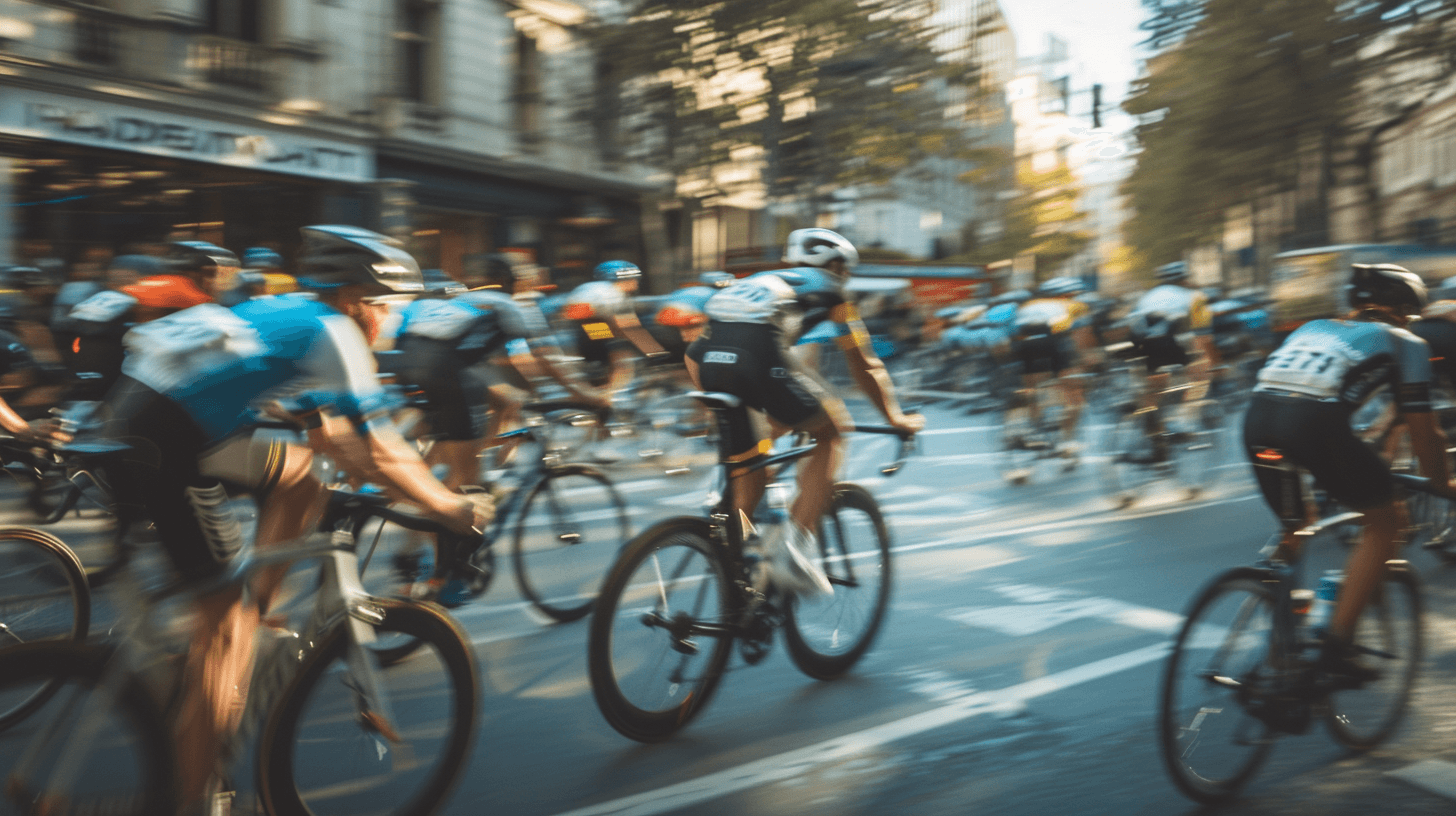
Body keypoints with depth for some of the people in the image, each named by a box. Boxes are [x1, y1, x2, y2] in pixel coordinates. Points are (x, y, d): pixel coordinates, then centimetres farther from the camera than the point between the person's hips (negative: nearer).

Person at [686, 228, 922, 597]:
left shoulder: (761, 281, 40)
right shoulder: (827, 289, 25)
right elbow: (865, 366, 29)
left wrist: (778, 419, 58)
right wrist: (896, 418, 41)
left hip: (705, 359, 6)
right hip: (756, 357, -6)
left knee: (749, 465, 23)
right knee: (831, 433, 13)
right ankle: (795, 548, 1)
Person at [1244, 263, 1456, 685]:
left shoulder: (1310, 328, 35)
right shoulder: (1404, 342, 22)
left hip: (1256, 417, 6)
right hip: (1314, 422, -5)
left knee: (1295, 524, 29)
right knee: (1384, 522, 17)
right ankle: (1336, 646, 9)